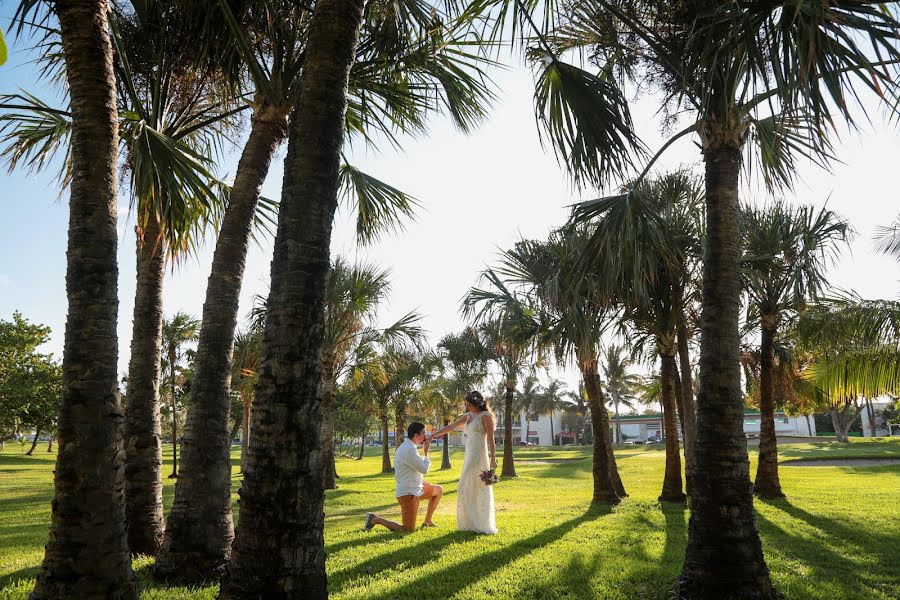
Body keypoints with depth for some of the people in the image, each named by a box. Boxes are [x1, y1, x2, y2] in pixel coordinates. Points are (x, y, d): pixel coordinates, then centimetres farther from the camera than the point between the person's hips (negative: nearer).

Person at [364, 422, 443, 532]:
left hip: (415, 488, 10)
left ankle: (427, 522, 27)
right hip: (408, 493, -10)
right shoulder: (409, 450, -24)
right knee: (409, 530, -5)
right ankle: (375, 519, 2)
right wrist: (426, 452, -8)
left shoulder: (407, 447, 9)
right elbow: (424, 469, -21)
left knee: (439, 490, 22)